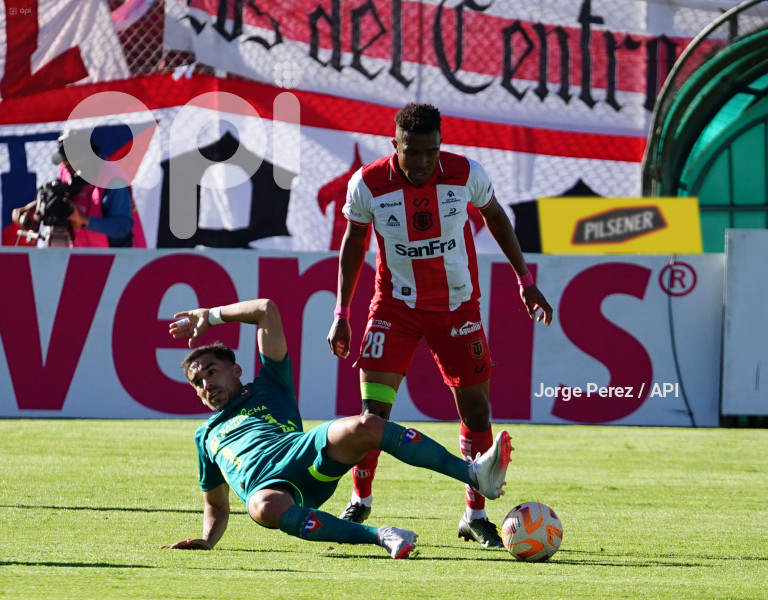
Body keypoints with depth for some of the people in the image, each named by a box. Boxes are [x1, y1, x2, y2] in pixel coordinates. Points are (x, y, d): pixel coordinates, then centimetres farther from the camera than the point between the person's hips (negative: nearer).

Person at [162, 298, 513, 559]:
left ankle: (475, 474, -41)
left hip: (307, 452, -1)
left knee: (363, 427, -32)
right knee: (266, 509, -40)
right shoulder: (207, 435, 38)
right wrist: (206, 541, 18)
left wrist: (211, 316, 37)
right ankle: (379, 536, -46)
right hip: (264, 485, 1)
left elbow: (268, 311, 26)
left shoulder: (267, 389, 30)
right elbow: (216, 506, 39)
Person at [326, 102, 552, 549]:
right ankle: (360, 501, 9)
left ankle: (476, 515, 16)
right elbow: (353, 243, 0)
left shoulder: (466, 174, -15)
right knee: (374, 408, -12)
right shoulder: (368, 184, -16)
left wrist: (526, 282, 6)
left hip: (458, 306, 1)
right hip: (396, 305, -1)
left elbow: (496, 218, 5)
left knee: (475, 407, 1)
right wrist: (342, 315, -1)